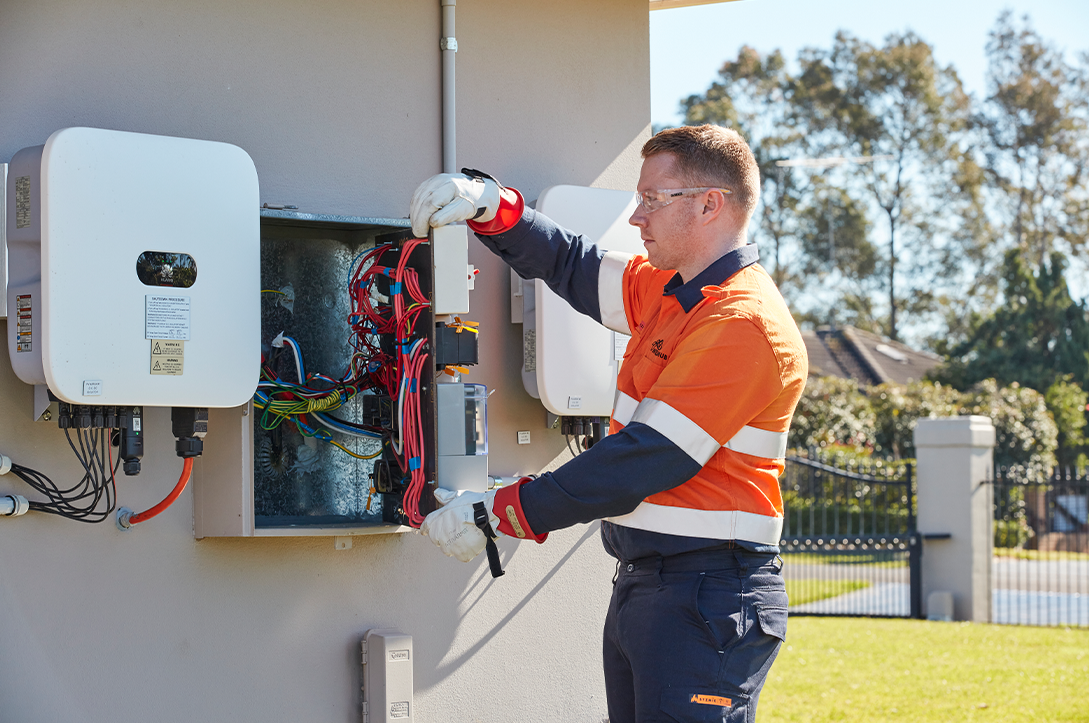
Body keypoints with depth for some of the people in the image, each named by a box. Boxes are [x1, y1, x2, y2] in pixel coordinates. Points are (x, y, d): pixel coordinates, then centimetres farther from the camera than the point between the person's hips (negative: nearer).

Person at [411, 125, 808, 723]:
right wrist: (491, 207, 5)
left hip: (705, 601, -9)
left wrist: (495, 514, -16)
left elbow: (644, 460, -20)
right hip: (640, 584, 9)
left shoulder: (745, 324, -17)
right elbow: (573, 267, 25)